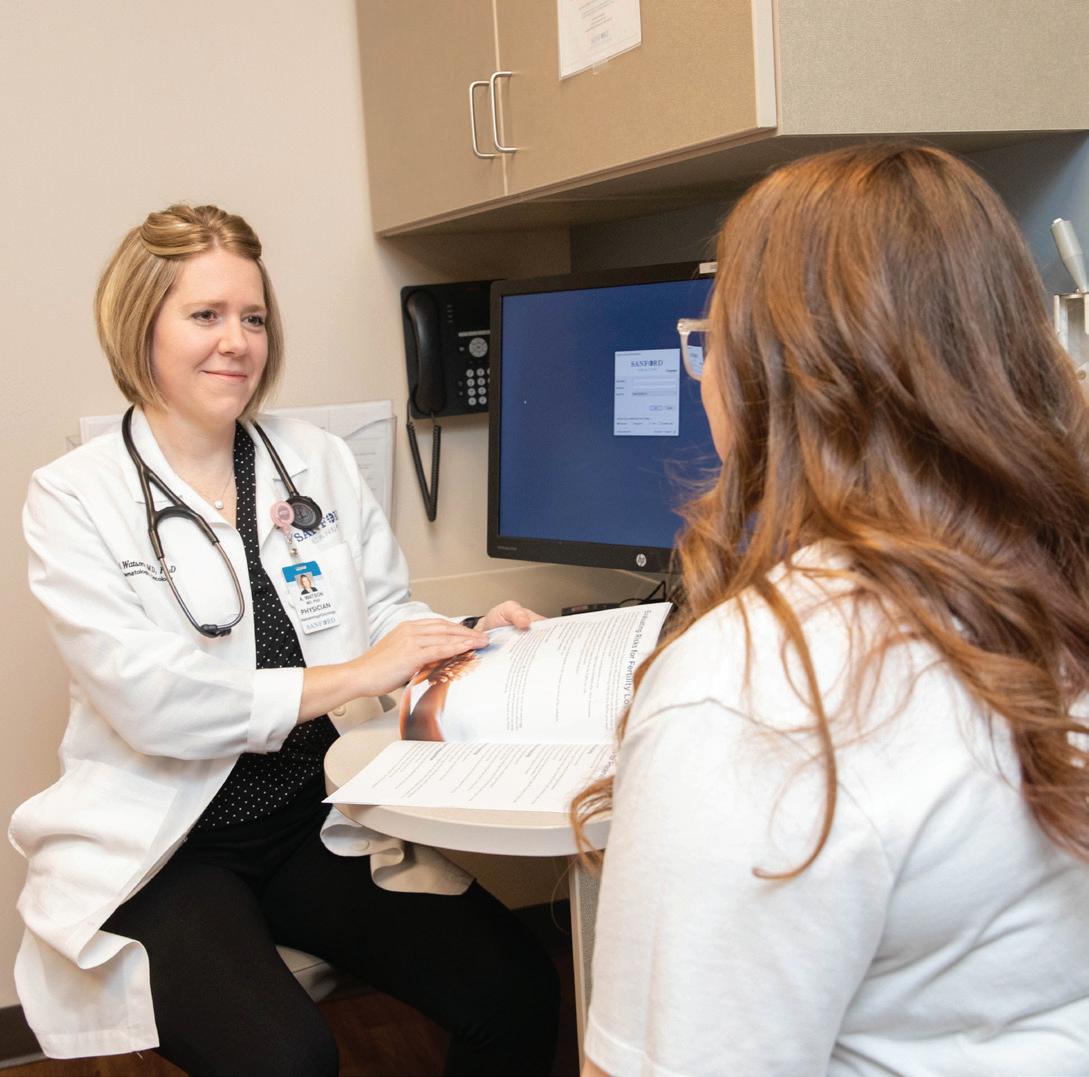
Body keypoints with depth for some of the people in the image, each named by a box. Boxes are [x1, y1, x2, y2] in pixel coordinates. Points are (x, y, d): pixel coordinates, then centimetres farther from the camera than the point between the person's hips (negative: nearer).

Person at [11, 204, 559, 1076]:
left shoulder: (320, 462, 8)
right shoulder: (74, 499, -5)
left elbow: (385, 617, 9)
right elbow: (153, 701, -16)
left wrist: (469, 638, -13)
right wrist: (351, 678, -19)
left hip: (321, 823, 4)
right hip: (161, 850, -3)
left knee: (515, 990, -16)